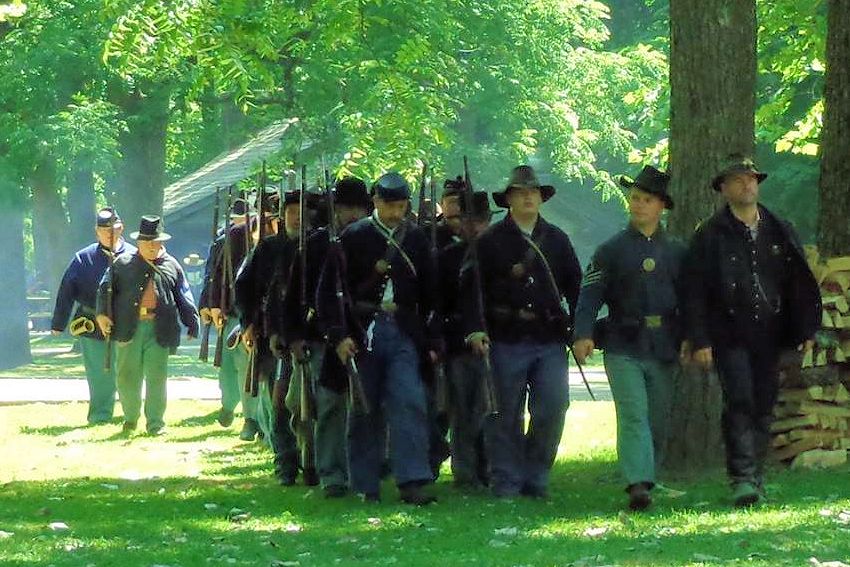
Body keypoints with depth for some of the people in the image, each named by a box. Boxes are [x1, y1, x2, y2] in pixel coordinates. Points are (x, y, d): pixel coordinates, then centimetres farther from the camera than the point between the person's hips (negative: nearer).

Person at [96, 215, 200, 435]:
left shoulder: (171, 266, 12)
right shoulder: (123, 264, 9)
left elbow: (184, 298, 13)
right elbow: (106, 289, 4)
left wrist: (193, 324, 8)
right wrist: (102, 314, -9)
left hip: (158, 330, 0)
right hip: (128, 328, 0)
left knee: (156, 378, -2)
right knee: (127, 376, 5)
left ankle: (155, 424, 5)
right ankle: (131, 417, 24)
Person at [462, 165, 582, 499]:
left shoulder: (557, 240, 14)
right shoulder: (491, 241, 4)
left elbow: (575, 286, 17)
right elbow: (472, 286, 0)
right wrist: (475, 329, -12)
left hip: (550, 339, 2)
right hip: (506, 341, -2)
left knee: (553, 409, -5)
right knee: (505, 415, 1)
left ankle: (535, 479, 8)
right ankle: (506, 482, 9)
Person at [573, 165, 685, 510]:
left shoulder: (676, 252, 12)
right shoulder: (611, 250, 5)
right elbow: (590, 295, -3)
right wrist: (583, 335, -17)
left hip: (663, 349, 3)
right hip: (623, 348, -3)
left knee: (658, 420, 7)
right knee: (633, 414, -16)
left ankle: (646, 480, 19)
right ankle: (638, 484, -26)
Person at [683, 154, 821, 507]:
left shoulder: (780, 232, 12)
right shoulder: (710, 236, 2)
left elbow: (799, 284, 14)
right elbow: (695, 293, -1)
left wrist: (806, 330, 6)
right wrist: (699, 341, -8)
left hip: (769, 335, 4)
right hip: (730, 338, -4)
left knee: (764, 407, 6)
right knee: (740, 402, -14)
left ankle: (756, 476, 16)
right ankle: (742, 479, -16)